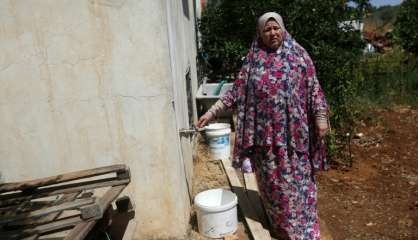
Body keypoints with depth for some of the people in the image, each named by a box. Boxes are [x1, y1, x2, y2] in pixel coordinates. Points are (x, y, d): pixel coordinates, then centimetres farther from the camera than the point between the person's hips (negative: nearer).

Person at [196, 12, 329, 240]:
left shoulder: (298, 54, 1)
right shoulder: (253, 59, 3)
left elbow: (313, 88, 2)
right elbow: (236, 91, 3)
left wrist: (321, 116, -6)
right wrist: (212, 111, -3)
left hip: (293, 131, -1)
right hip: (266, 133, 1)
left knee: (298, 177, 8)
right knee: (271, 179, 12)